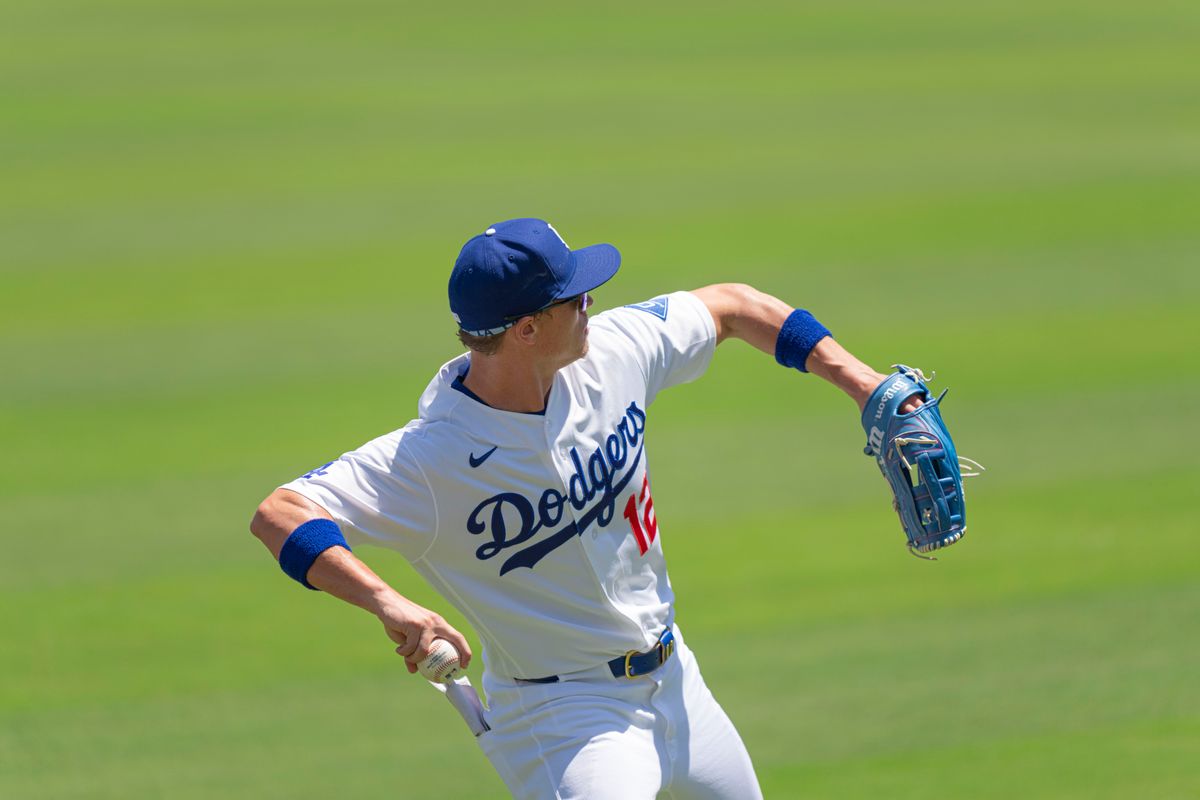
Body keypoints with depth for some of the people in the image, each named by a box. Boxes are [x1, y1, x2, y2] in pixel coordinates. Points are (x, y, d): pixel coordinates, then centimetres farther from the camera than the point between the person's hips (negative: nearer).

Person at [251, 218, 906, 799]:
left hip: (674, 682, 7)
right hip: (563, 716, -7)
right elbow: (279, 515, -35)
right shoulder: (431, 457, -27)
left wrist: (859, 382, 4)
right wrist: (388, 604, -50)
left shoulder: (610, 355, -8)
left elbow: (729, 308, 9)